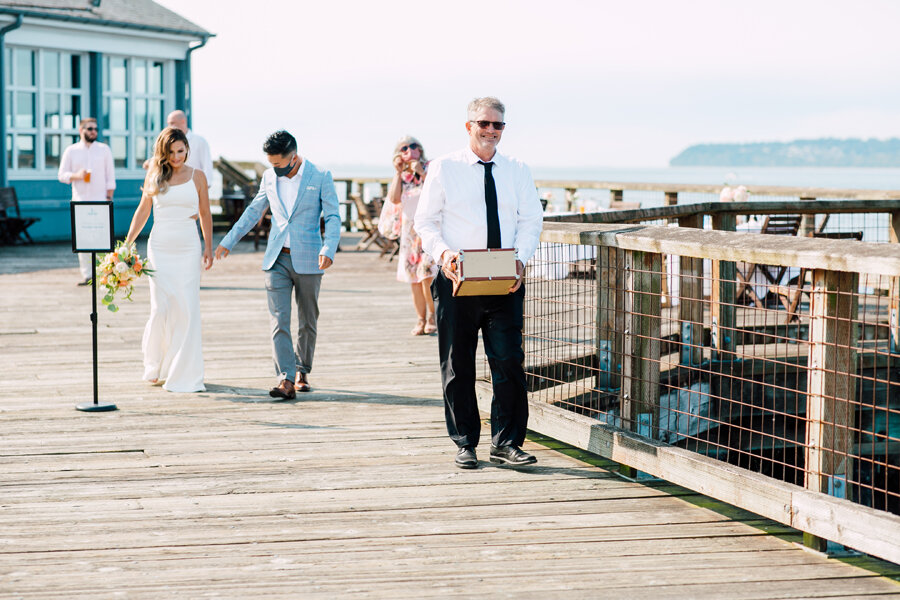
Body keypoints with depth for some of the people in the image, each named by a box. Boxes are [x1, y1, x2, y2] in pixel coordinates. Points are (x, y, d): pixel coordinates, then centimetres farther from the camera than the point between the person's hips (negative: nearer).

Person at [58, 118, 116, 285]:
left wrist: (109, 197, -1)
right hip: (80, 200, 1)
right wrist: (76, 176, -12)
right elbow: (61, 175, 7)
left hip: (100, 200, -1)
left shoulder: (104, 149, 8)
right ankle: (86, 275, 4)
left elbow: (110, 175, 8)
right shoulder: (71, 151, 7)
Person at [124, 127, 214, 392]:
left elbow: (205, 214, 10)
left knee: (187, 310, -3)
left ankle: (184, 373, 6)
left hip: (189, 249, 0)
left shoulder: (197, 176, 4)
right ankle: (156, 367, 16)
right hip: (160, 248, 0)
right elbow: (142, 211, 12)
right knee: (161, 309, -5)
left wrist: (208, 247, 4)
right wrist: (127, 244, 8)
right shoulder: (154, 176, 5)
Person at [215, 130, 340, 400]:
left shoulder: (321, 177, -5)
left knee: (307, 322, 10)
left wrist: (328, 249, -22)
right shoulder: (270, 177, 7)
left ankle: (302, 372, 28)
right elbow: (254, 211, 19)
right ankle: (286, 380, -16)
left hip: (308, 261, -2)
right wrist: (228, 241, 18)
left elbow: (333, 218, -6)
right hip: (277, 260, 2)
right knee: (279, 322, -10)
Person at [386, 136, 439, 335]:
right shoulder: (401, 176, 14)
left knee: (428, 275, -17)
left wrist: (421, 172, -16)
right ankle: (421, 320, 10)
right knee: (414, 279, 4)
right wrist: (398, 172, -2)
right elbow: (394, 198, -2)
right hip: (409, 232, 5)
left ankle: (432, 316, -2)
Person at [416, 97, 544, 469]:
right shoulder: (443, 169, 4)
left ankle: (506, 443, 3)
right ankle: (465, 443, 15)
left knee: (509, 362, -5)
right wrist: (443, 253, -17)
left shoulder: (517, 172, 11)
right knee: (458, 366, 4)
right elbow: (425, 221, 2)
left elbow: (531, 221, 8)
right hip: (456, 280, -2)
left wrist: (521, 259, -11)